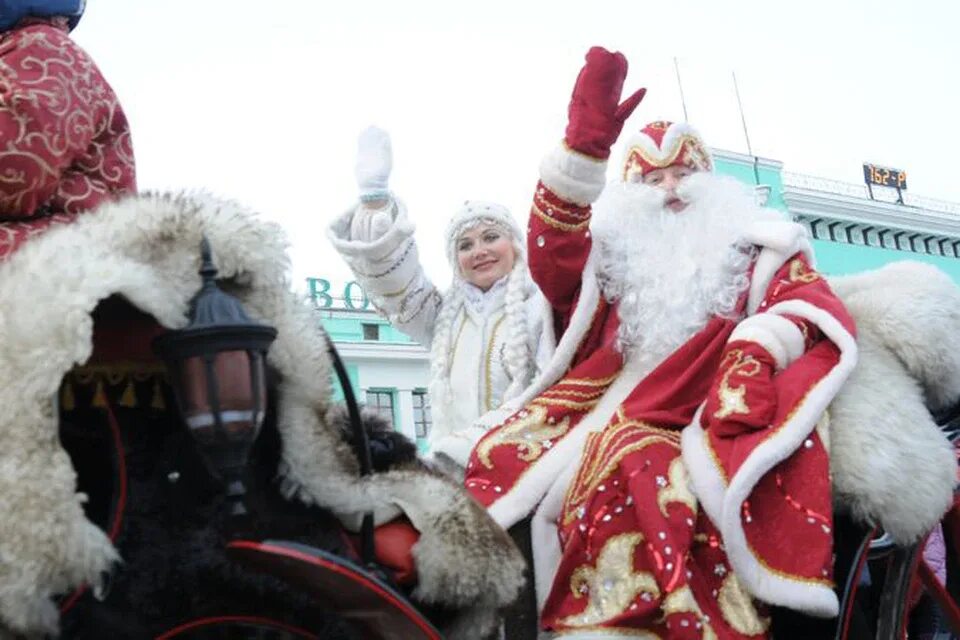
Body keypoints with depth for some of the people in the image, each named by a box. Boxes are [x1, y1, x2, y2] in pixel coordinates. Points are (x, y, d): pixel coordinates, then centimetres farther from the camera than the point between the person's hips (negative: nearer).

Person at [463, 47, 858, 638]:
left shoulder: (757, 245, 24)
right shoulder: (617, 253, 28)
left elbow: (809, 302, 4)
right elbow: (552, 260, 7)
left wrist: (753, 359, -18)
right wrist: (584, 145, -5)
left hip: (716, 413, -3)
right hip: (624, 407, 3)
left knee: (636, 466, -36)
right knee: (512, 455, -26)